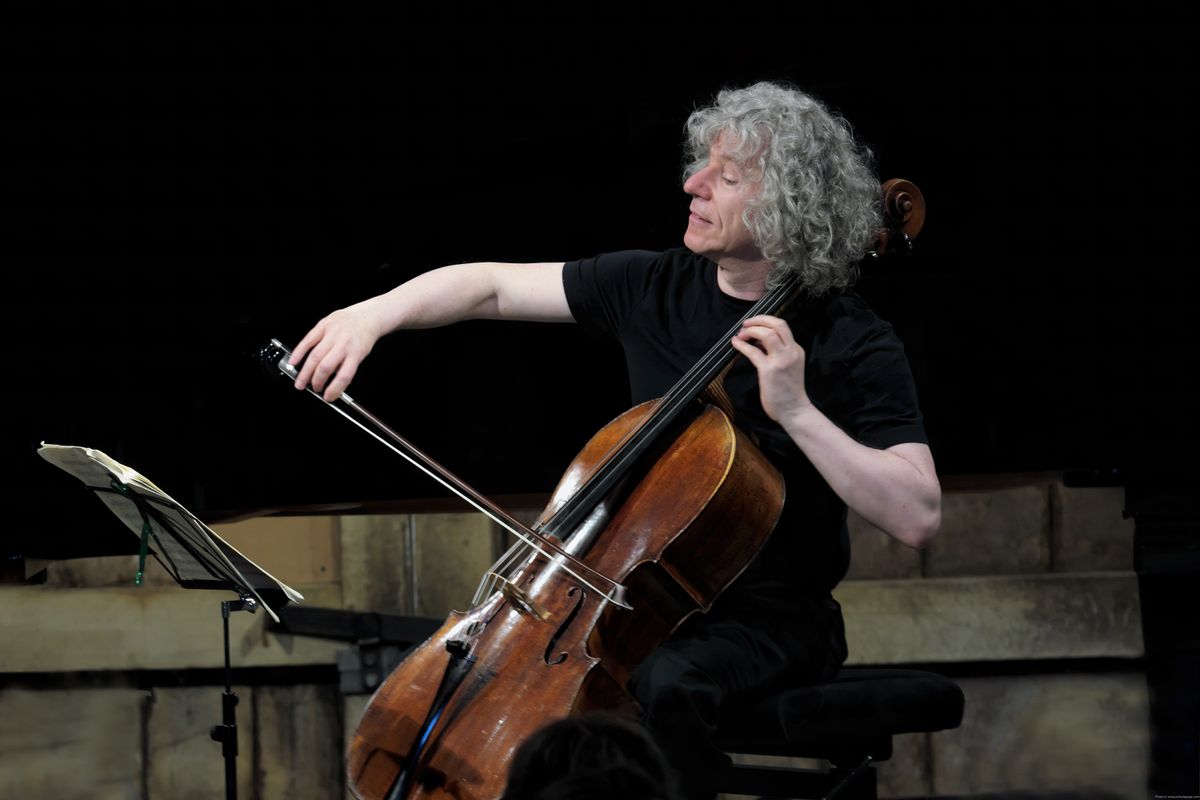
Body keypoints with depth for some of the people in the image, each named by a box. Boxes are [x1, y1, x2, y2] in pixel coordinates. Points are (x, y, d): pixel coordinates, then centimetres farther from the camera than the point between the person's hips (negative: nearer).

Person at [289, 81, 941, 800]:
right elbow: (493, 285, 8)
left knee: (669, 685, -36)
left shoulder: (853, 345, -14)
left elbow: (920, 517, -23)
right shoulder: (653, 287, 2)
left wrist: (796, 411, -30)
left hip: (772, 615, -6)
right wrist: (374, 314, -8)